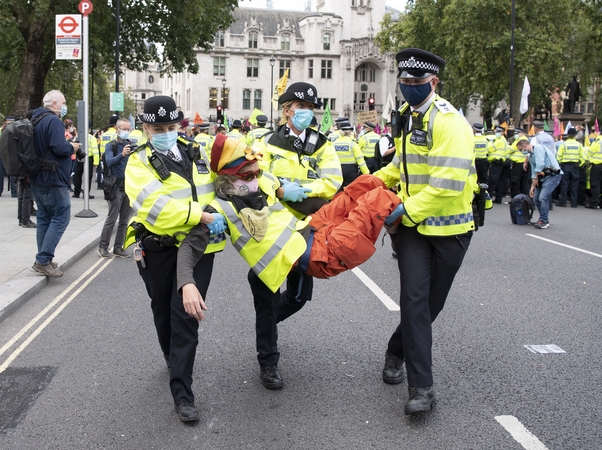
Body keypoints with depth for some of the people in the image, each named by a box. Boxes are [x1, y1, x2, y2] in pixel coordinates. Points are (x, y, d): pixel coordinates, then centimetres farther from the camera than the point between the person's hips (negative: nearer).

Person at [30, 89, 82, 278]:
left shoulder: (35, 120, 15)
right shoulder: (53, 121, -15)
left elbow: (39, 148, 17)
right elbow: (59, 148, -25)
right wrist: (72, 147, -6)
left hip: (37, 179, 10)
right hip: (54, 179, -10)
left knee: (44, 218, 13)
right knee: (61, 217, -6)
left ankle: (44, 260, 17)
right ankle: (43, 260, -11)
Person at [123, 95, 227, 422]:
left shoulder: (196, 154, 9)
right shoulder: (139, 162, -6)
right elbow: (156, 204, -23)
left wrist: (224, 217, 12)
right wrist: (204, 217, -28)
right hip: (157, 248, -1)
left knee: (185, 316, -5)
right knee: (164, 312, 15)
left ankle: (182, 393, -2)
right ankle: (174, 363, 41)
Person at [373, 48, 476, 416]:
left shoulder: (449, 122, -16)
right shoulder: (411, 117, 10)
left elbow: (448, 183, -25)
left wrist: (407, 208, -23)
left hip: (448, 227, -5)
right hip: (412, 225, 5)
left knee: (433, 302, 9)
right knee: (415, 299, -9)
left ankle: (397, 351, 36)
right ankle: (421, 387, -3)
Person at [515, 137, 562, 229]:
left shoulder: (538, 148, -12)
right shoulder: (530, 155, 17)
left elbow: (540, 164, -18)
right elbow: (533, 171, 22)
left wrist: (536, 178, -6)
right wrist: (533, 186, 17)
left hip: (553, 175, -10)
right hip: (543, 176, 10)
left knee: (543, 197, -19)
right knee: (536, 198, 7)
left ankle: (544, 221, -9)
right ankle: (545, 219, 20)